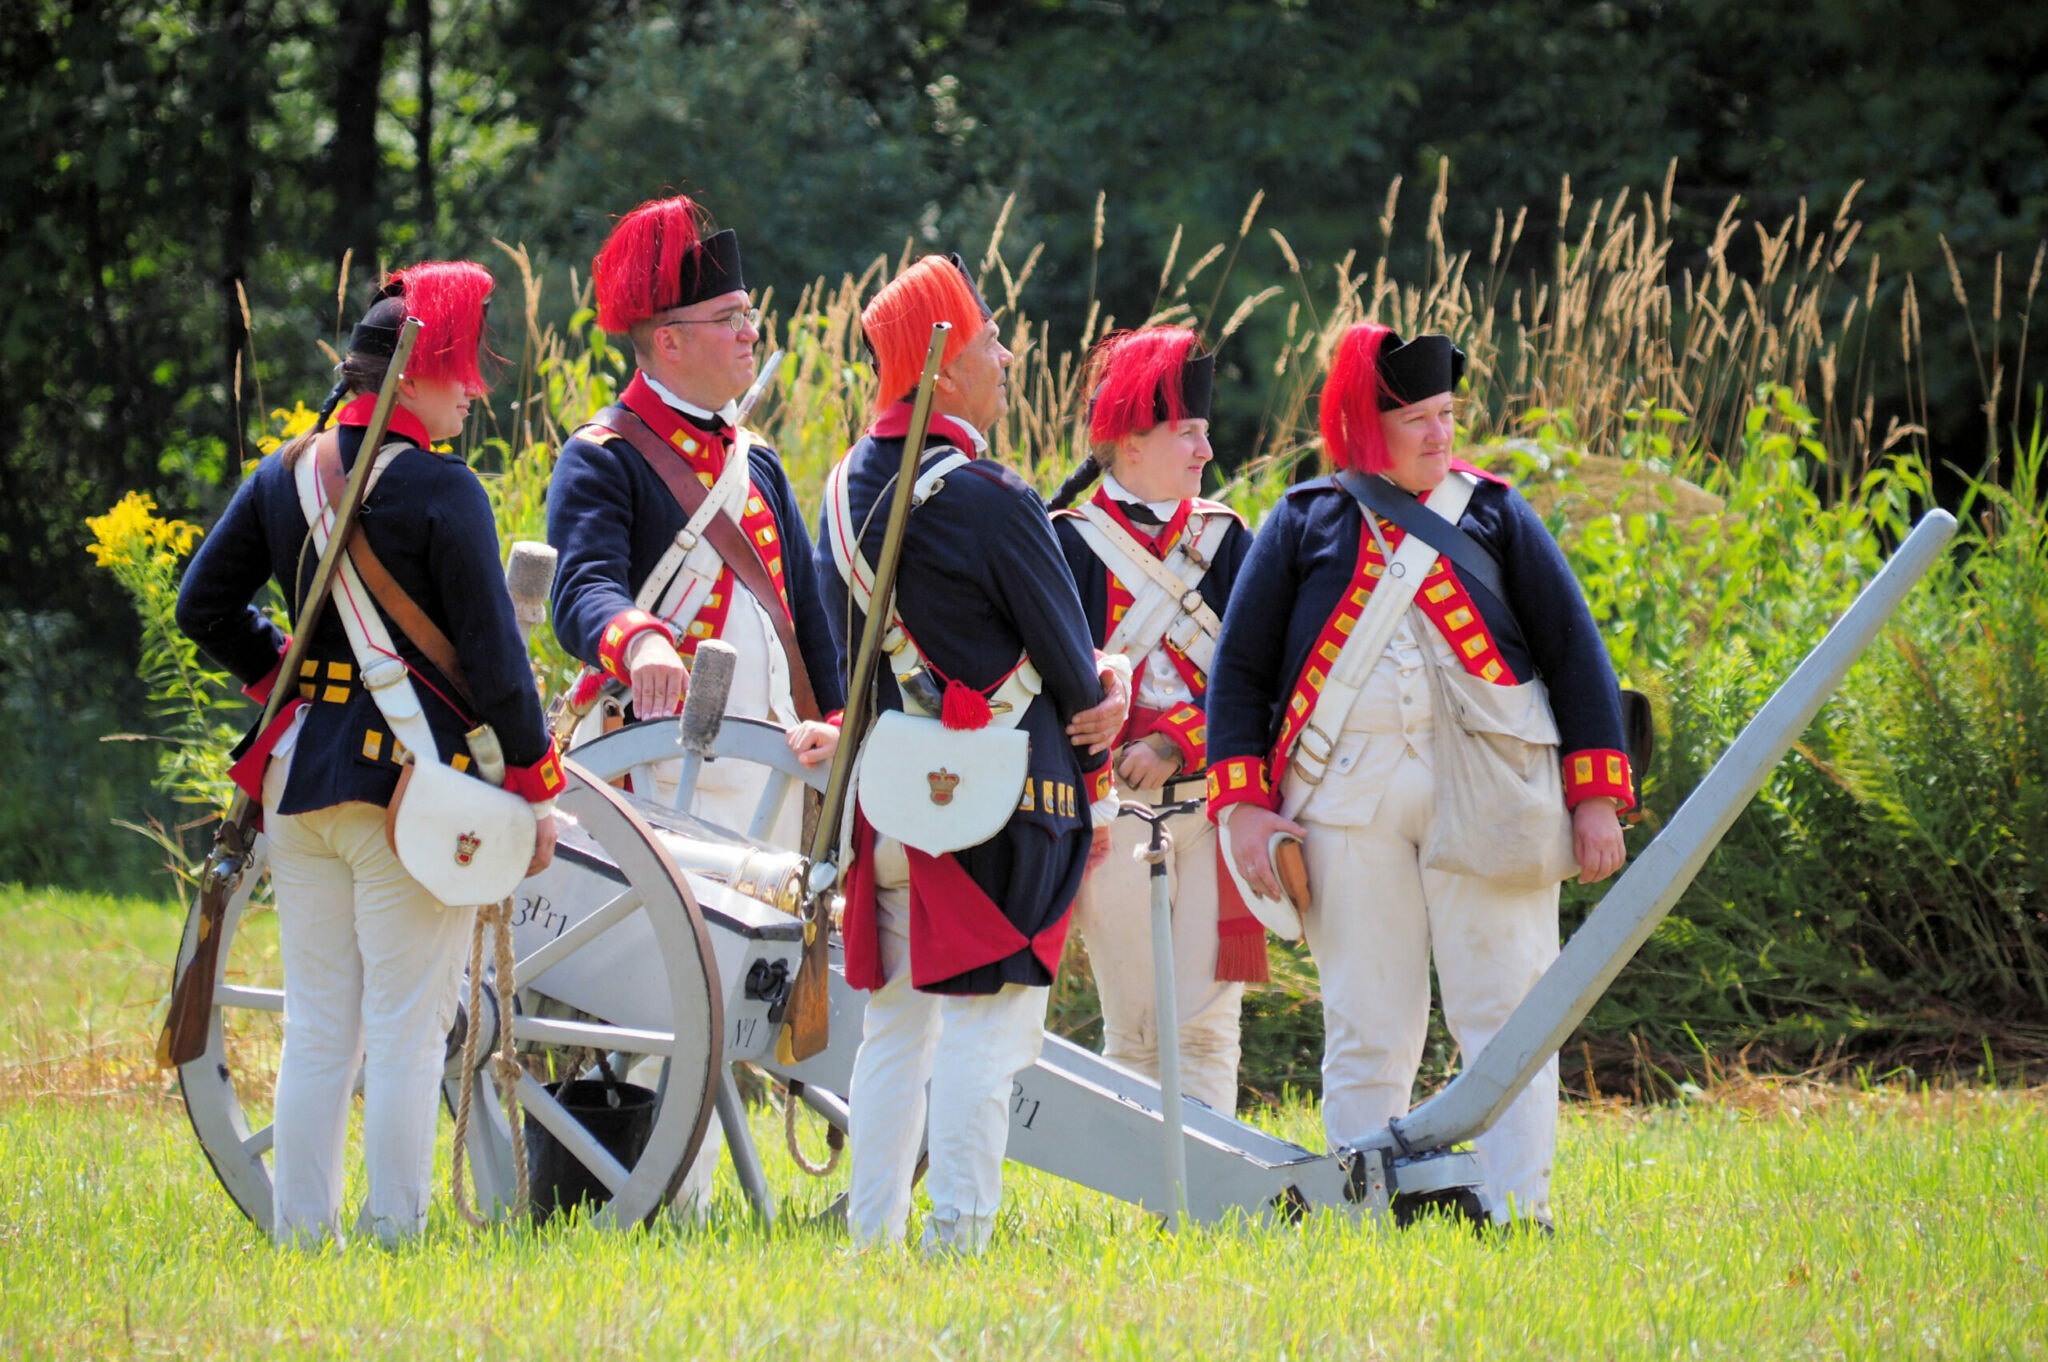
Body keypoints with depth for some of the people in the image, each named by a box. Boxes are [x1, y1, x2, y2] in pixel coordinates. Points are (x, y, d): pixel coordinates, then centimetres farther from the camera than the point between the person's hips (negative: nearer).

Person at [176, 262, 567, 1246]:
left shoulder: (283, 474, 7)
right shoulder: (441, 490, -12)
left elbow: (204, 607, 12)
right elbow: (492, 651, -12)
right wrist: (534, 781, -4)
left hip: (301, 773, 6)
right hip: (412, 778, -6)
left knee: (316, 1025, 11)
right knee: (406, 1028, -1)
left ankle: (300, 1232, 12)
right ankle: (395, 1236, -1)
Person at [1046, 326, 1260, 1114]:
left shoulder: (1223, 539, 10)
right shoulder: (1069, 544, 1)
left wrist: (1178, 743, -12)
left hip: (1211, 806, 2)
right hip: (1117, 813, -2)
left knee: (1207, 1026, -3)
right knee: (1135, 1031, 0)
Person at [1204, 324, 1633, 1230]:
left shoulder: (1494, 514, 10)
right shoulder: (1304, 524, 9)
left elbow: (1574, 650, 9)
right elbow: (1238, 667, 11)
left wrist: (1597, 797, 1)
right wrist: (1242, 804, 0)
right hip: (1347, 804, 0)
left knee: (1507, 1013, -4)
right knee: (1367, 1027, 3)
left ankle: (1519, 1211, -2)